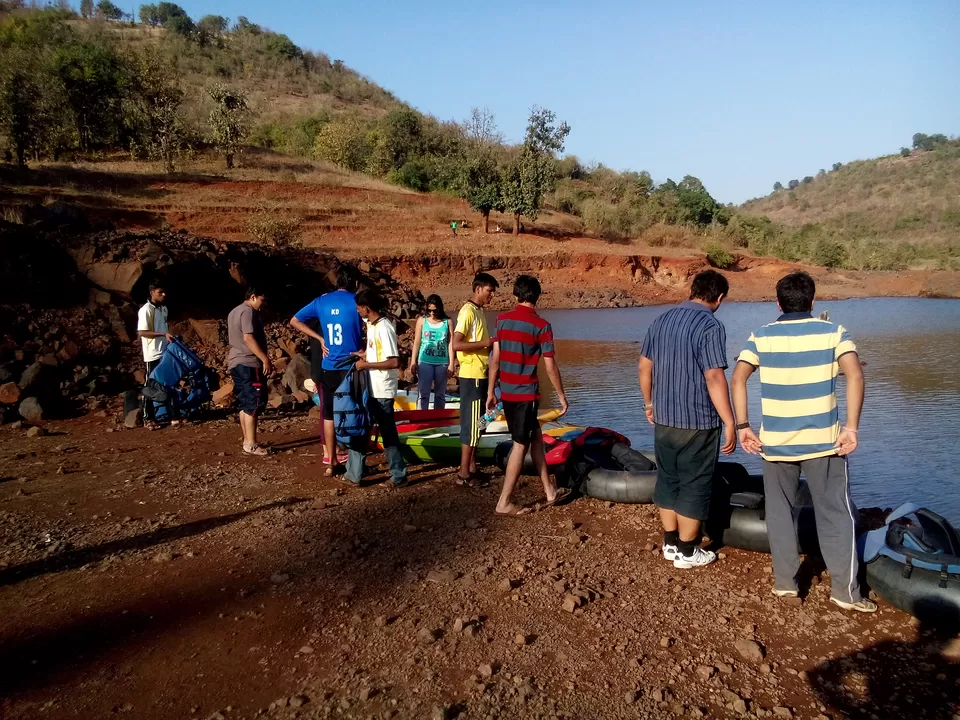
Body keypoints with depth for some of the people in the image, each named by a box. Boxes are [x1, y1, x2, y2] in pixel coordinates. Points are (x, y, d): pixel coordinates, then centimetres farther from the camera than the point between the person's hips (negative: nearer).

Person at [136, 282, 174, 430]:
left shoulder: (164, 309, 12)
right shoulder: (146, 310, -12)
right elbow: (141, 332, -17)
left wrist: (170, 338, 9)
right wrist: (163, 335, -22)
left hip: (166, 353, 7)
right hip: (153, 355, -7)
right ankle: (148, 419, 4)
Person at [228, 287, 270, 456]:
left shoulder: (234, 312, 21)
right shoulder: (248, 311, -12)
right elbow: (248, 337, -22)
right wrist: (265, 359, -23)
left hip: (236, 363, 11)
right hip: (249, 364, -11)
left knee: (245, 405, 12)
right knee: (253, 404, -9)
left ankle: (247, 441, 15)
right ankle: (251, 444, -9)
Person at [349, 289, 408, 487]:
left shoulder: (384, 328, -19)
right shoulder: (371, 325, 9)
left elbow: (394, 361, -24)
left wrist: (366, 364, -19)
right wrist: (363, 355, 4)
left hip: (382, 390, -9)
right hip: (370, 387, 9)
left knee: (388, 433, 2)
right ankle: (355, 472, 21)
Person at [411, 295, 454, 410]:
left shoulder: (447, 322, 3)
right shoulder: (422, 320, 4)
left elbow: (450, 343, 3)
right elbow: (416, 342, 6)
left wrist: (451, 364, -2)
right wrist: (414, 362, 1)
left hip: (442, 363, 1)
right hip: (425, 362, 0)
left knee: (440, 394, 9)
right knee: (424, 393, -2)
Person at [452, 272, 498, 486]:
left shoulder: (480, 311, 14)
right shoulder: (468, 311, -15)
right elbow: (456, 344, -23)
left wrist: (491, 344, 8)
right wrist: (484, 343, -21)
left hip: (480, 374, 10)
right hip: (472, 375, -10)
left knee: (476, 422, 14)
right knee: (470, 423, -6)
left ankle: (471, 467, 22)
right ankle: (463, 473, 0)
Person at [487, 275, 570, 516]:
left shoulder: (502, 320, 3)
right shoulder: (541, 325, -11)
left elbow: (495, 358, 4)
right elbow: (550, 366, -10)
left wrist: (491, 391, 11)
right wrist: (561, 395, 1)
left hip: (507, 393, 6)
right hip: (526, 394, -6)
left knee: (535, 437, 18)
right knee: (520, 445, 2)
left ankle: (550, 491, 27)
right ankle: (504, 503, 6)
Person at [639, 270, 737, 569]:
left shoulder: (662, 320, 6)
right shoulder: (710, 325, -16)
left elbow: (644, 366, 10)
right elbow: (714, 378, -22)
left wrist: (649, 403, 22)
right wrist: (730, 423, -17)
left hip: (663, 418, 7)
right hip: (697, 422, -6)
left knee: (668, 479, 17)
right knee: (694, 486, 6)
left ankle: (671, 543, 27)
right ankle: (687, 552, 16)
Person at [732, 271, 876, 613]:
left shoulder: (761, 336, 3)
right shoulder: (833, 332, 0)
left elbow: (738, 378, -9)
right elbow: (855, 375, -14)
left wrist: (742, 426, -6)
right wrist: (851, 427, -13)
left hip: (774, 442, 1)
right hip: (823, 442, -1)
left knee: (779, 511, 15)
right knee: (836, 513, 10)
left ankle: (784, 581, 21)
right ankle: (845, 589, 13)